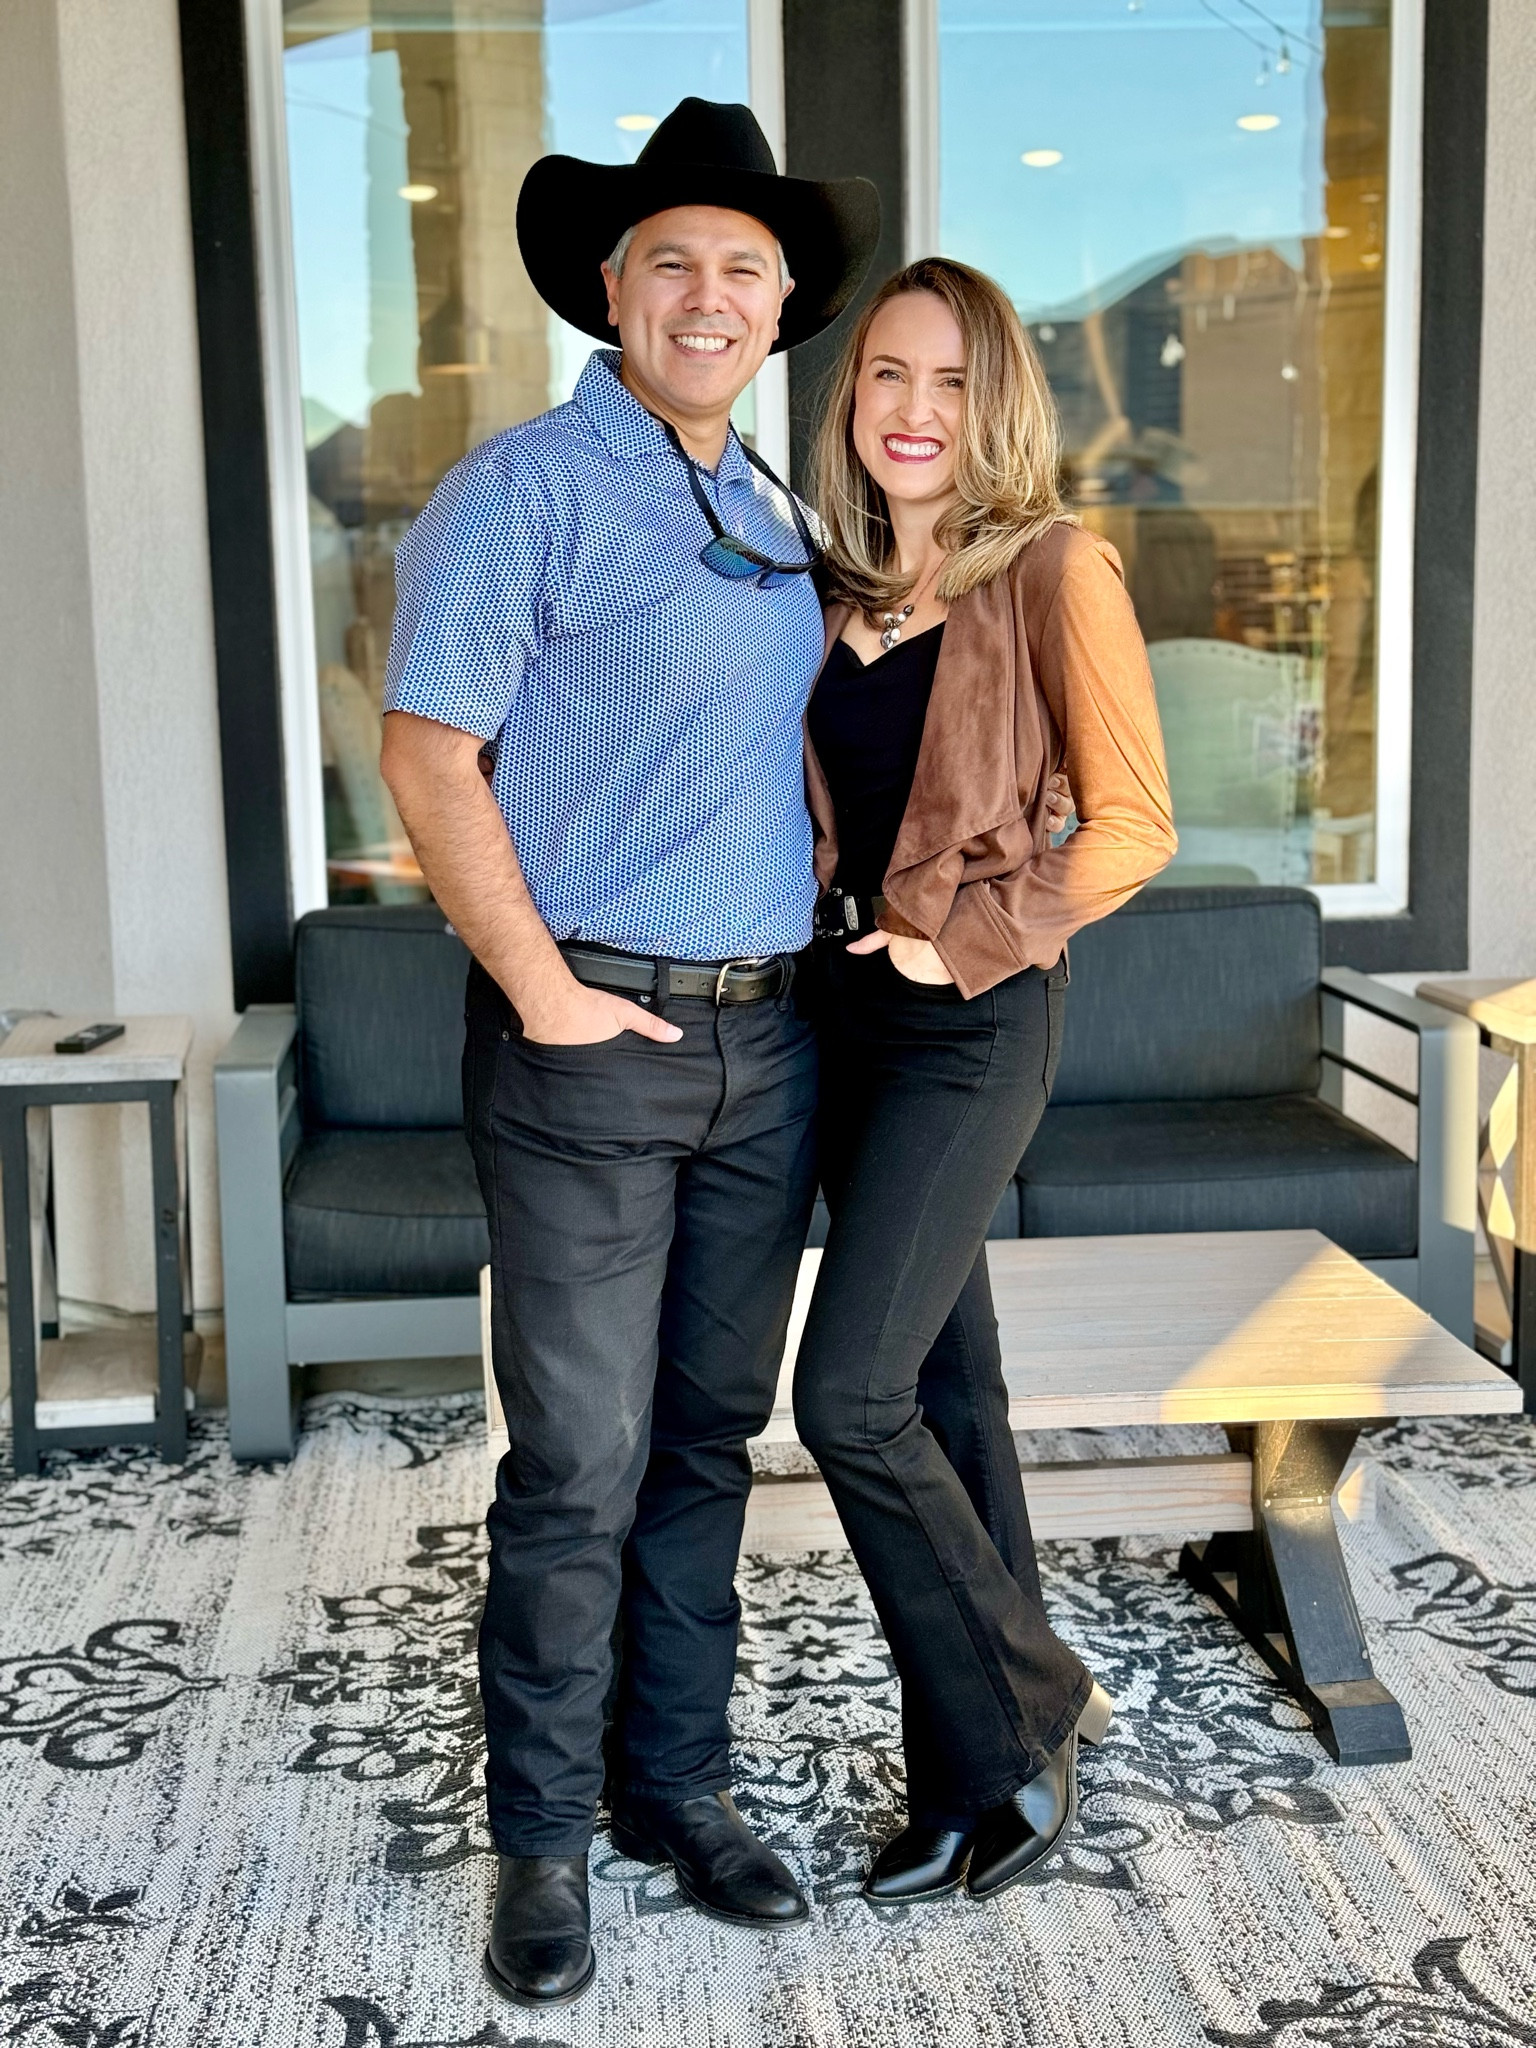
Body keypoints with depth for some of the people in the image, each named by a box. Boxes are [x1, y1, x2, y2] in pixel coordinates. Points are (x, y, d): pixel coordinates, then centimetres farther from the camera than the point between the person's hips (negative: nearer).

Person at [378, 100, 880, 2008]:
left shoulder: (773, 517, 15)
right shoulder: (526, 487, -6)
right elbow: (426, 750, -11)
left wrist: (831, 935, 13)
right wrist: (539, 989, -14)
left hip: (764, 1044, 7)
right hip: (590, 1037, -6)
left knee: (709, 1438, 14)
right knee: (579, 1466, -1)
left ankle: (681, 1783, 28)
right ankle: (542, 1837, 16)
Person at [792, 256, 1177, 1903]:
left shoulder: (1053, 571, -8)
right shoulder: (835, 591, 10)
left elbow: (1132, 824, -10)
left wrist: (968, 943, -13)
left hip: (976, 1021, -6)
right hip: (850, 1010, 6)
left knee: (849, 1393, -13)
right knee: (940, 1388, 12)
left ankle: (1016, 1722, 8)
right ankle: (982, 1775, 24)